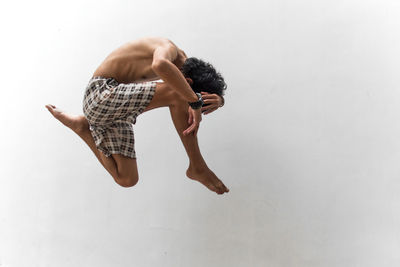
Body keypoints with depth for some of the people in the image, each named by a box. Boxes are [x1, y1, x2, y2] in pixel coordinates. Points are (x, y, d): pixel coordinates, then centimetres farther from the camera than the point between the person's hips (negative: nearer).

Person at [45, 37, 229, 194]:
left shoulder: (184, 62, 5)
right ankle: (197, 167, -17)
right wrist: (195, 101, -40)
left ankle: (83, 126, 19)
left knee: (127, 180, 7)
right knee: (176, 94, -28)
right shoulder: (169, 48, -21)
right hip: (101, 93, -9)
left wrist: (217, 100, -18)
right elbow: (160, 65, -48)